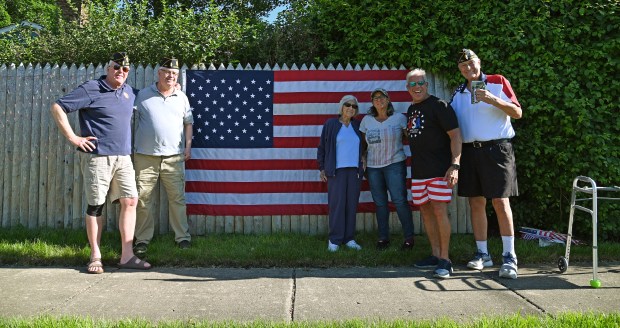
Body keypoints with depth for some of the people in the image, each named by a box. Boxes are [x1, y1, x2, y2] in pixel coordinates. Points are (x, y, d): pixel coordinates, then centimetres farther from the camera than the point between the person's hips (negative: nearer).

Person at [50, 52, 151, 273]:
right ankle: (95, 257, 11)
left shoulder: (129, 92, 15)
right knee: (95, 205, 1)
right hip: (97, 157, -6)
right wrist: (72, 137, -10)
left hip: (123, 157, 6)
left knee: (130, 201, -1)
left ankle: (127, 256, 4)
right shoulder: (91, 89, -4)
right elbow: (58, 108, -7)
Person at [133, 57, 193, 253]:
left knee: (177, 199, 2)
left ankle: (182, 237, 11)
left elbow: (188, 123, 16)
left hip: (173, 157, 1)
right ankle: (142, 239, 12)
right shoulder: (143, 95, 5)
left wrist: (188, 146, 7)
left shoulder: (181, 97, 11)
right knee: (142, 200, 2)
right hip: (145, 157, -1)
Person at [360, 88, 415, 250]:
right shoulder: (367, 120, 9)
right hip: (373, 166, 3)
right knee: (380, 203, 7)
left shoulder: (399, 118, 1)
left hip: (395, 164, -3)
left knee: (399, 200, -10)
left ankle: (409, 237, 0)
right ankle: (383, 237, 16)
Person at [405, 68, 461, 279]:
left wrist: (455, 164, -22)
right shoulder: (411, 109, 15)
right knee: (425, 210, 10)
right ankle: (435, 255, 20)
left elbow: (455, 135, -13)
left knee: (439, 210, -11)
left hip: (439, 169, -8)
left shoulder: (438, 106, -7)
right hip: (418, 170, 8)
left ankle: (445, 260, -3)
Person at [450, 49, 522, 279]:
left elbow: (517, 112, -2)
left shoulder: (497, 82, 3)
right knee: (476, 203, 6)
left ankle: (509, 257, -2)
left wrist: (493, 100, -17)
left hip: (496, 148, -4)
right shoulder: (458, 94, 16)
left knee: (500, 202, -8)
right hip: (470, 150, 5)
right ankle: (482, 254, 16)